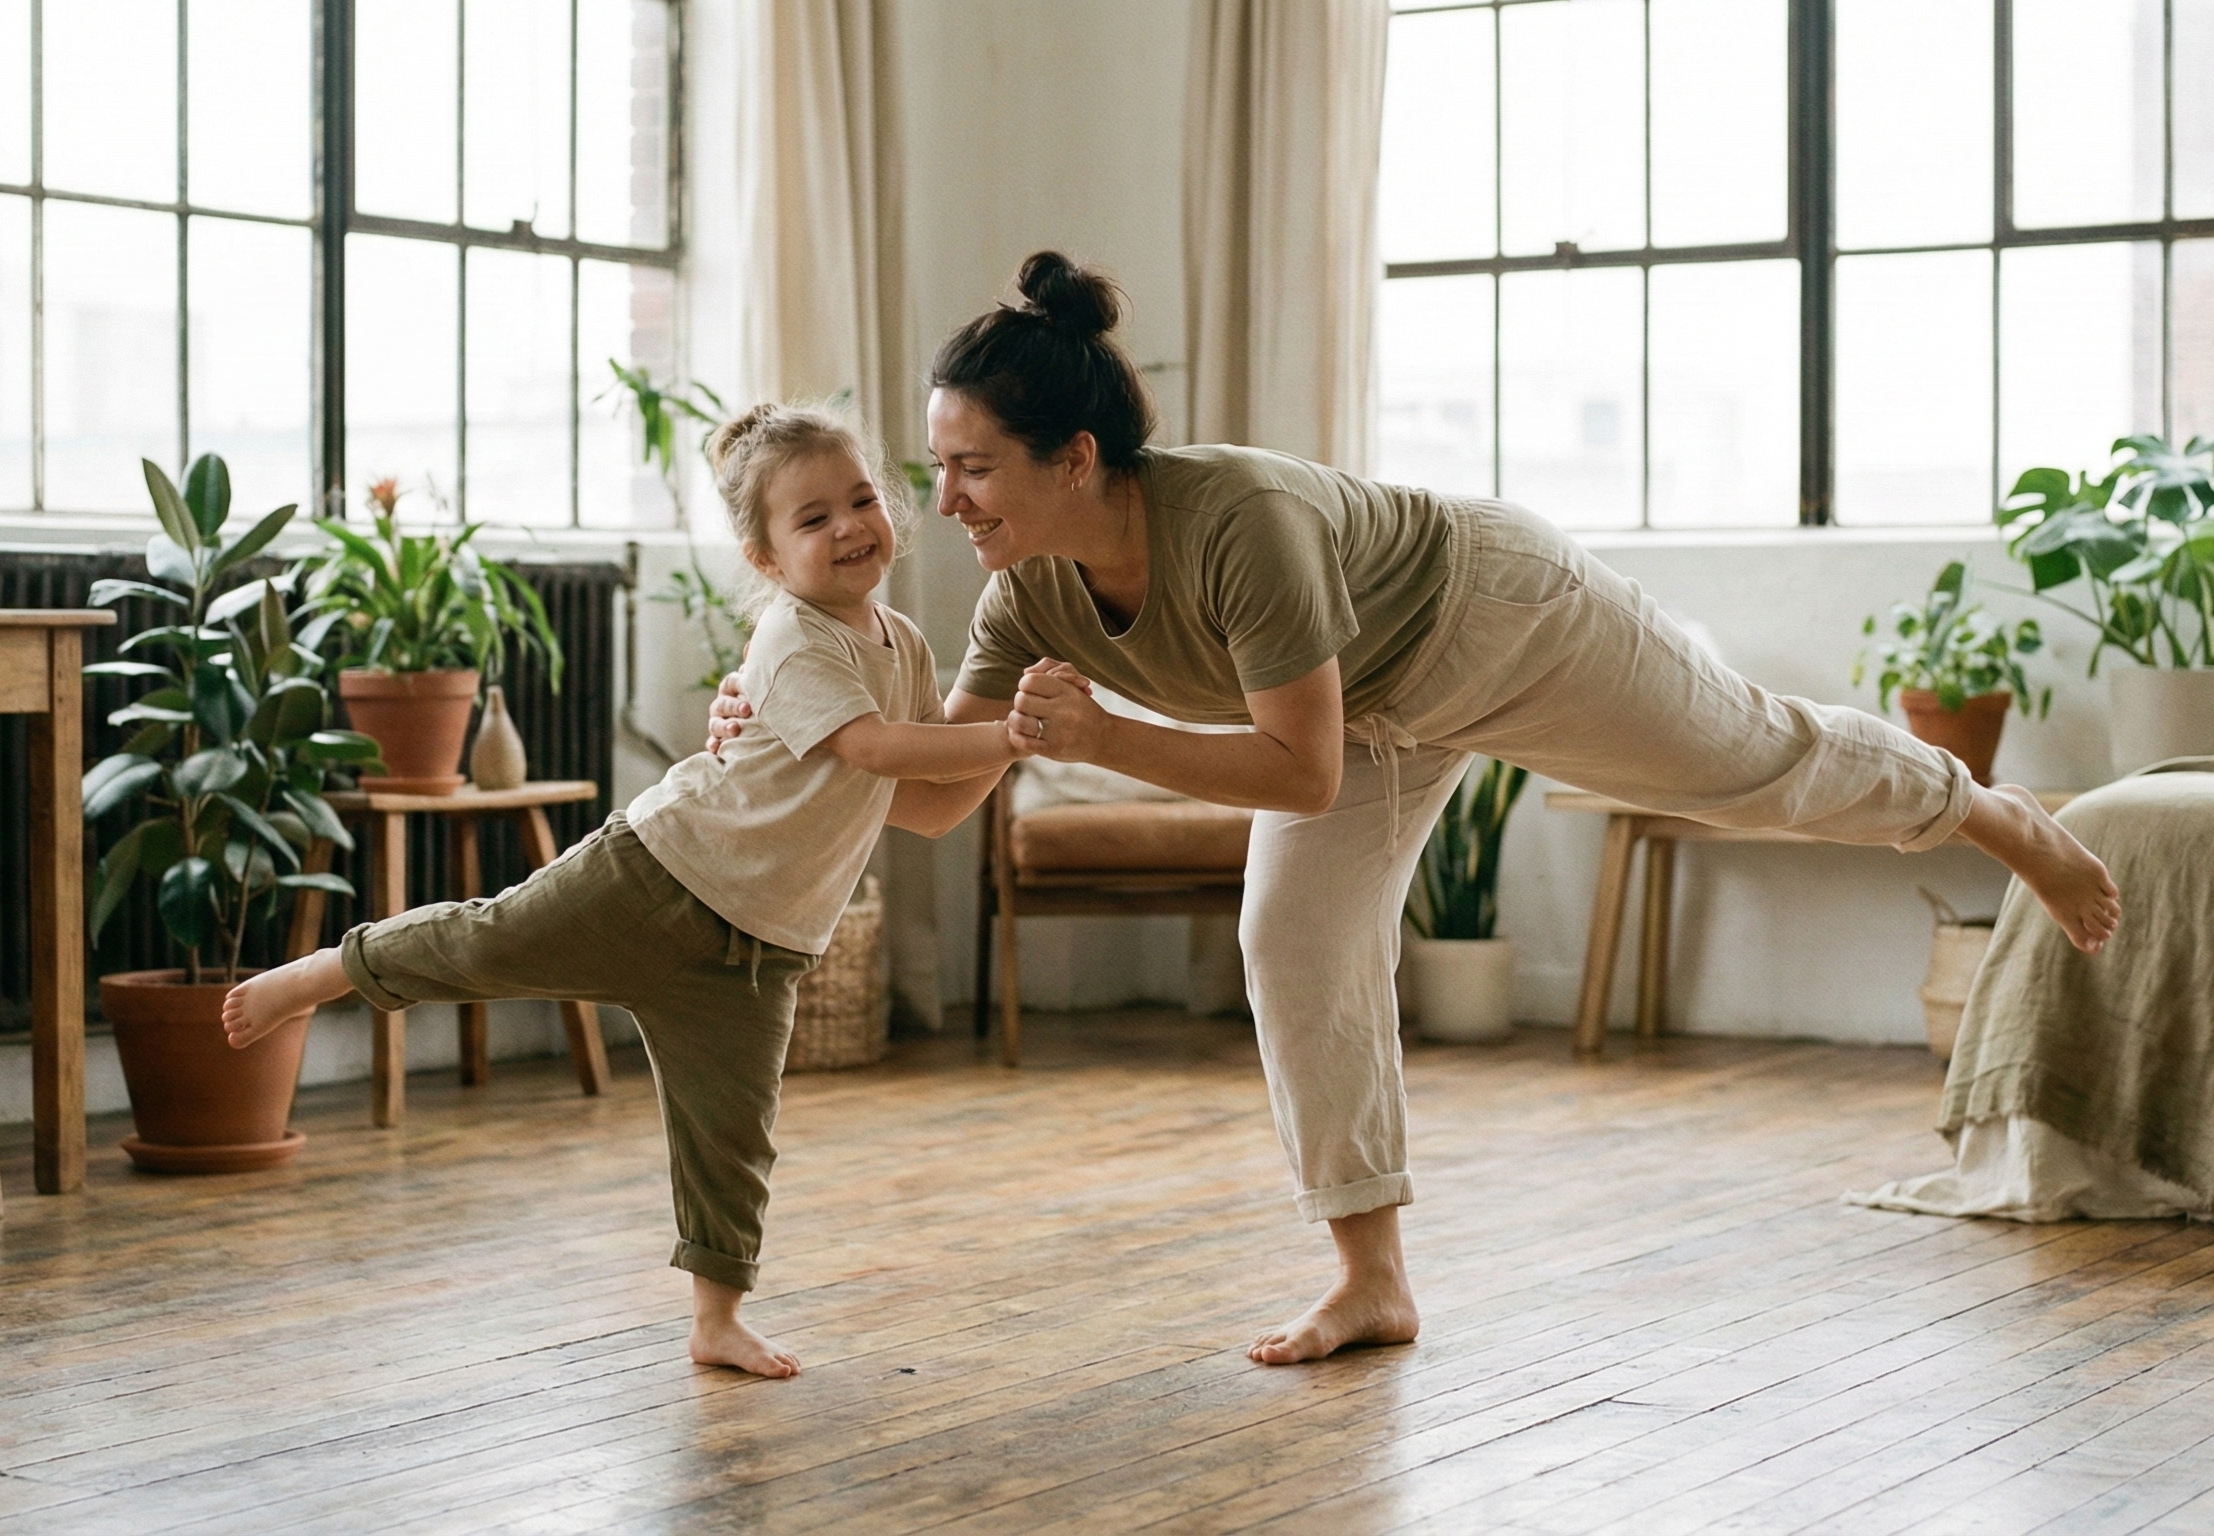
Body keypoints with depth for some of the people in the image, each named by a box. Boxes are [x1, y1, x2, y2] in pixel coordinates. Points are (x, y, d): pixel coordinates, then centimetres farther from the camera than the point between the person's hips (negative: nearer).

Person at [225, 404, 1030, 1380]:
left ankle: (716, 1319, 17)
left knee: (732, 1134, 6)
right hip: (653, 877, -6)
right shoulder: (796, 641, -16)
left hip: (756, 948, 6)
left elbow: (930, 810, 8)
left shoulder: (905, 648, 8)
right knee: (485, 944, -5)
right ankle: (322, 974, 20)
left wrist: (1008, 745, -6)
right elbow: (878, 748, -31)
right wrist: (1005, 737, -30)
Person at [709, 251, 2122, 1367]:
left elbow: (1304, 772, -41)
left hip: (1498, 623, -6)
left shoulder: (1243, 522, -45)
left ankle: (2003, 821, 41)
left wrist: (1100, 737, -48)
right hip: (1377, 698, 7)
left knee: (1757, 767, 11)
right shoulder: (1033, 597, -23)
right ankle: (1374, 1284, 10)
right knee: (1298, 945, -2)